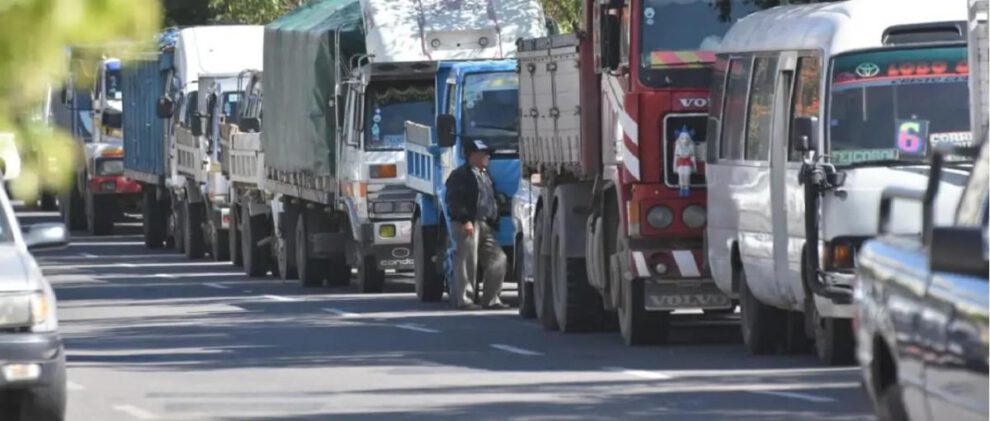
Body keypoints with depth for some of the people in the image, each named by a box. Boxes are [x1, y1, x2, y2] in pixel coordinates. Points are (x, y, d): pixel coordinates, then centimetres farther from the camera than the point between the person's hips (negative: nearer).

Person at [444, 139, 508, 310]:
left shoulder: (485, 175, 23)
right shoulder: (460, 175, -6)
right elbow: (454, 200, -14)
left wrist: (494, 221, 21)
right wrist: (464, 220, -23)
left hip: (485, 225, 9)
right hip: (468, 225, -9)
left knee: (498, 259, 4)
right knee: (468, 261, -9)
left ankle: (491, 299, 10)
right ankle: (464, 299, -5)